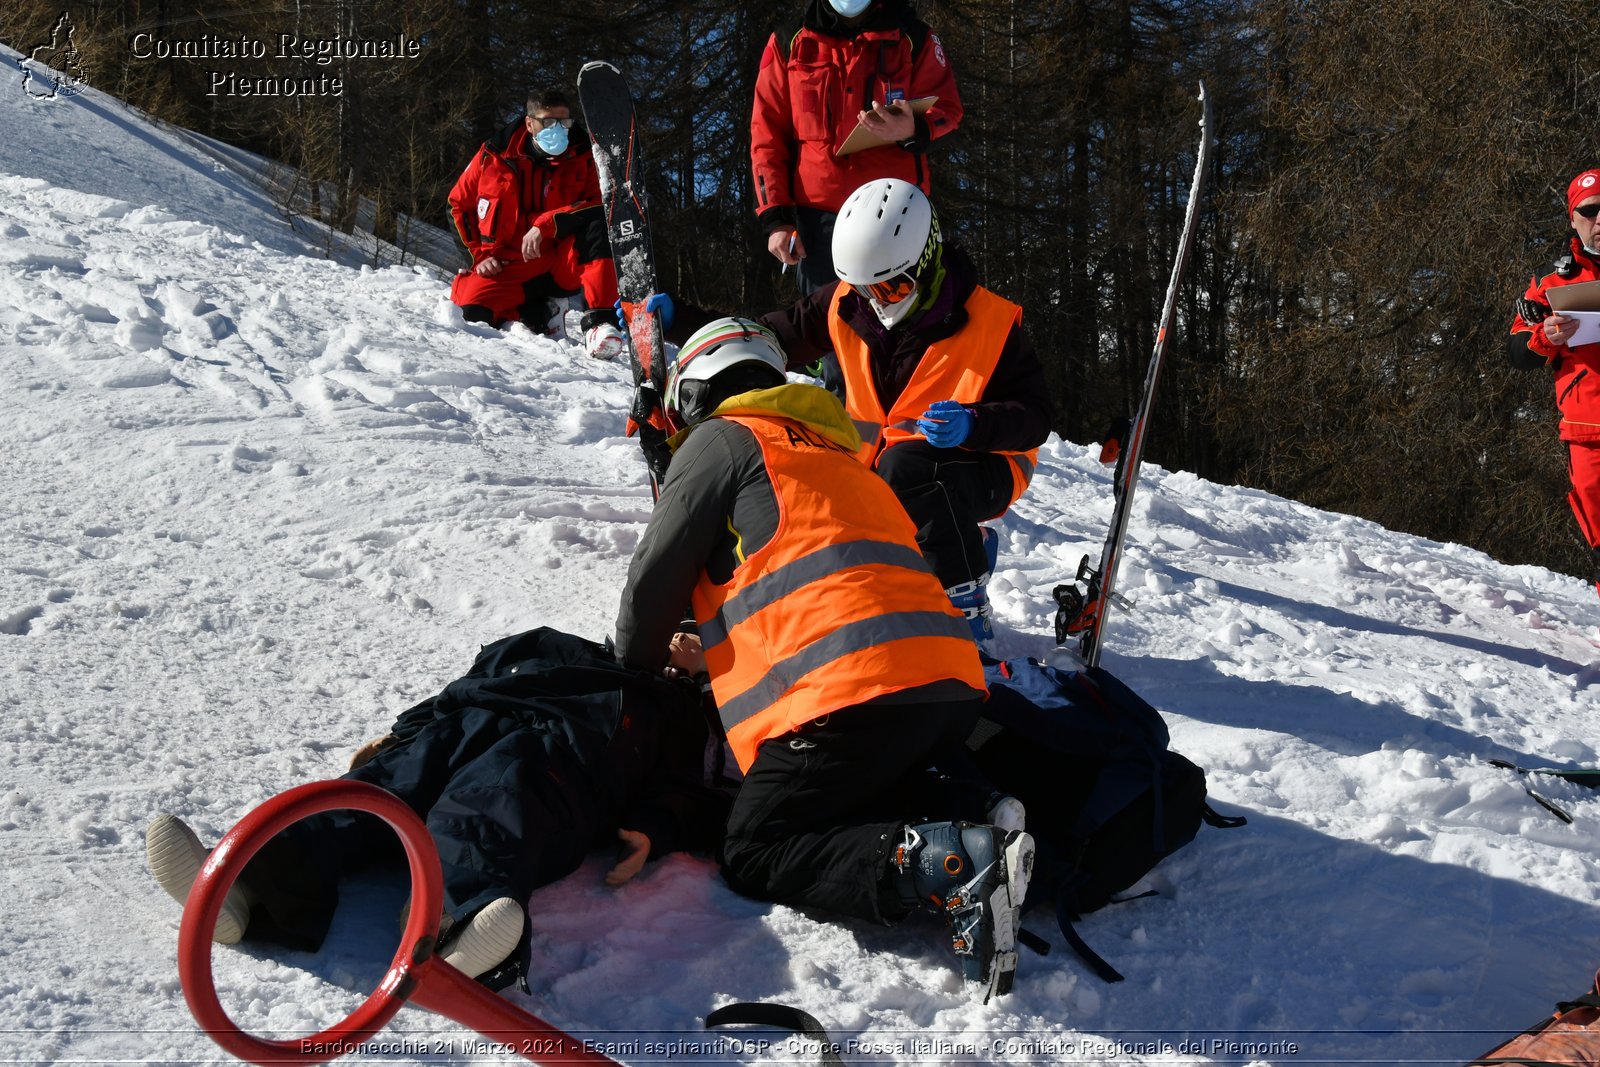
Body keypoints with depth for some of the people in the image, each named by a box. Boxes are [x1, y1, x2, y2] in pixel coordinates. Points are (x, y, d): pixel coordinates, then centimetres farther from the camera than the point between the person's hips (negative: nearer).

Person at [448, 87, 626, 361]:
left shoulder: (583, 159, -2)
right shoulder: (495, 156, 0)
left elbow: (599, 207, -17)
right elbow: (461, 203, 13)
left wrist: (545, 225, -26)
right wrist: (482, 253, 3)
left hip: (563, 265, -1)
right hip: (511, 268, 1)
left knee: (596, 225, -29)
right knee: (474, 310, -27)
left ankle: (599, 321, -36)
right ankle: (539, 310, 4)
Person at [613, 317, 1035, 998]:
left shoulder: (720, 438, 10)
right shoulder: (833, 451, 35)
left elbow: (656, 582, 9)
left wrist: (636, 671, 28)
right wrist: (706, 655, 45)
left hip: (854, 687, -8)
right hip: (952, 685, 8)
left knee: (753, 856, 0)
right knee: (862, 792, 29)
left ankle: (948, 865, -22)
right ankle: (979, 820, -1)